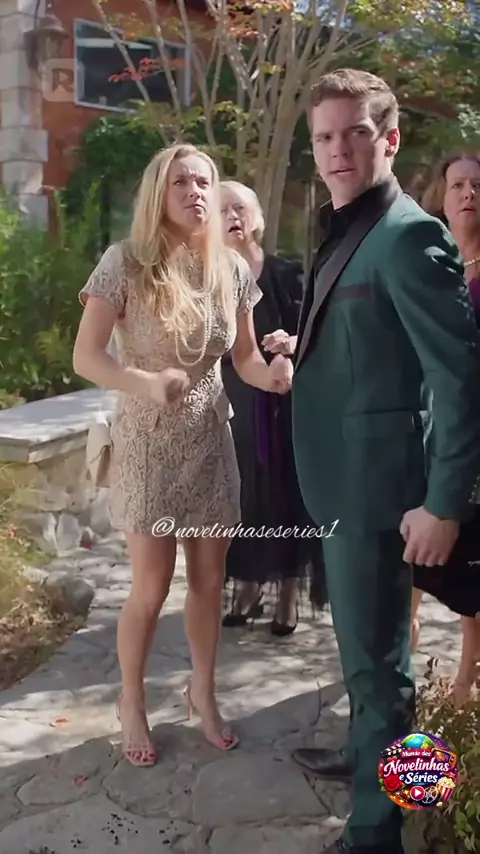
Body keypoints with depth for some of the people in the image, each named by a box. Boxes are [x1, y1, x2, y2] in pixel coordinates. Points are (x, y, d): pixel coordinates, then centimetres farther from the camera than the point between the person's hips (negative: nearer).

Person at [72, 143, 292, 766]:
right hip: (148, 443, -4)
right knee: (152, 587, 3)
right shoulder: (127, 261, -12)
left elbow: (244, 357, 6)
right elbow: (85, 357, -13)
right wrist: (146, 383, -31)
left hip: (211, 440, 4)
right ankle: (132, 701, 28)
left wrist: (274, 375, -16)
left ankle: (202, 691, 36)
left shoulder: (232, 269, 0)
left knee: (210, 580, 13)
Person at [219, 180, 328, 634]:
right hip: (231, 400, 2)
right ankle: (246, 584, 21)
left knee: (286, 488, 3)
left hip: (282, 399, -2)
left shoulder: (286, 273, -1)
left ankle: (288, 591, 15)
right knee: (241, 490, 6)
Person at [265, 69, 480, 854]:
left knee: (376, 655, 3)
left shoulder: (407, 235, -18)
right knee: (359, 642, 24)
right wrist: (301, 359, 7)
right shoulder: (343, 232, 12)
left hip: (376, 481, -9)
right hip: (339, 476, 9)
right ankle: (366, 752, 46)